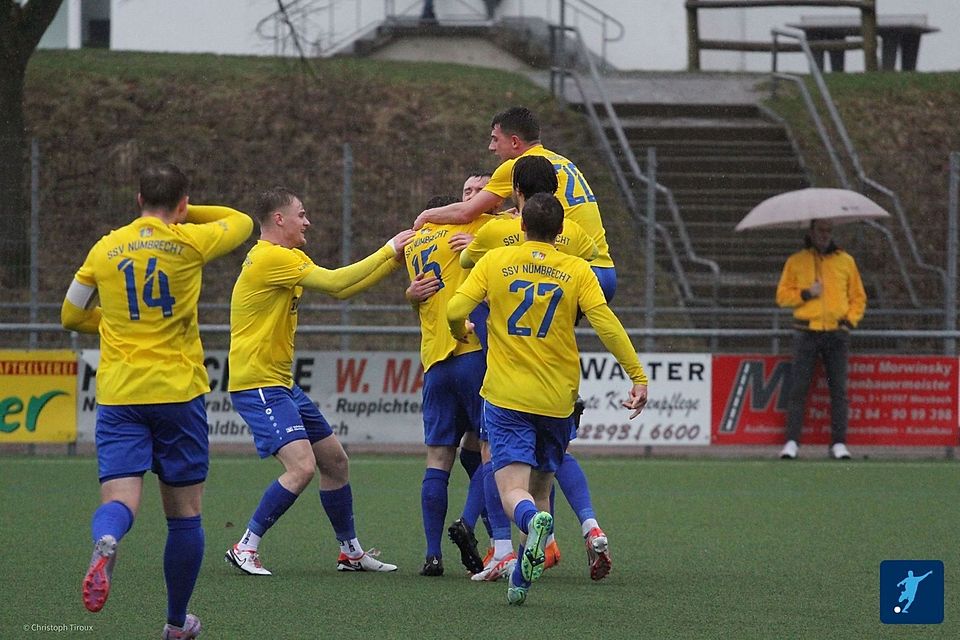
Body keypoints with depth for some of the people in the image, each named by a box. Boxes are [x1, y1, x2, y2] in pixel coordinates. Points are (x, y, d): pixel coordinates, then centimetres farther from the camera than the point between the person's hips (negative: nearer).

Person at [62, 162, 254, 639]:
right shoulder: (190, 242, -1)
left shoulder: (105, 249, 7)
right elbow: (242, 223, 19)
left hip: (117, 395, 1)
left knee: (119, 497, -8)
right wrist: (185, 215, 23)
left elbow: (72, 316, 18)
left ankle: (105, 542, -44)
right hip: (178, 391, -1)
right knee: (184, 514, 10)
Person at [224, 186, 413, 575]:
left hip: (281, 384, 11)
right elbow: (336, 283, -19)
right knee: (302, 466, -21)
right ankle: (245, 549, -12)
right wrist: (387, 251, -10)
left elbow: (341, 290, 17)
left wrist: (394, 257, 11)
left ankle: (350, 551, 28)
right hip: (258, 385, -11)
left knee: (335, 462, 16)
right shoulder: (270, 258, -17)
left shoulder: (287, 258, 15)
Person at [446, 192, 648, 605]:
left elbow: (455, 311, -7)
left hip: (505, 397, -2)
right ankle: (521, 579, 10)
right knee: (540, 488, 16)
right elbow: (607, 326, -9)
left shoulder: (495, 262, 1)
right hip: (557, 399, 2)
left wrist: (461, 333, 16)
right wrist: (638, 376, -5)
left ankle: (533, 521, -42)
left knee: (513, 489, -7)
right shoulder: (577, 271, 1)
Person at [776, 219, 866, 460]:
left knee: (839, 389, -1)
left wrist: (850, 320, 0)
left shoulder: (846, 261, 11)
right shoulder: (796, 261, 8)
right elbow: (783, 295, 7)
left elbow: (858, 297, 14)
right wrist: (805, 294, -9)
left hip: (837, 333, 1)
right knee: (798, 388, -5)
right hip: (806, 332, -1)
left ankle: (839, 443, 2)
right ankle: (792, 442, -4)